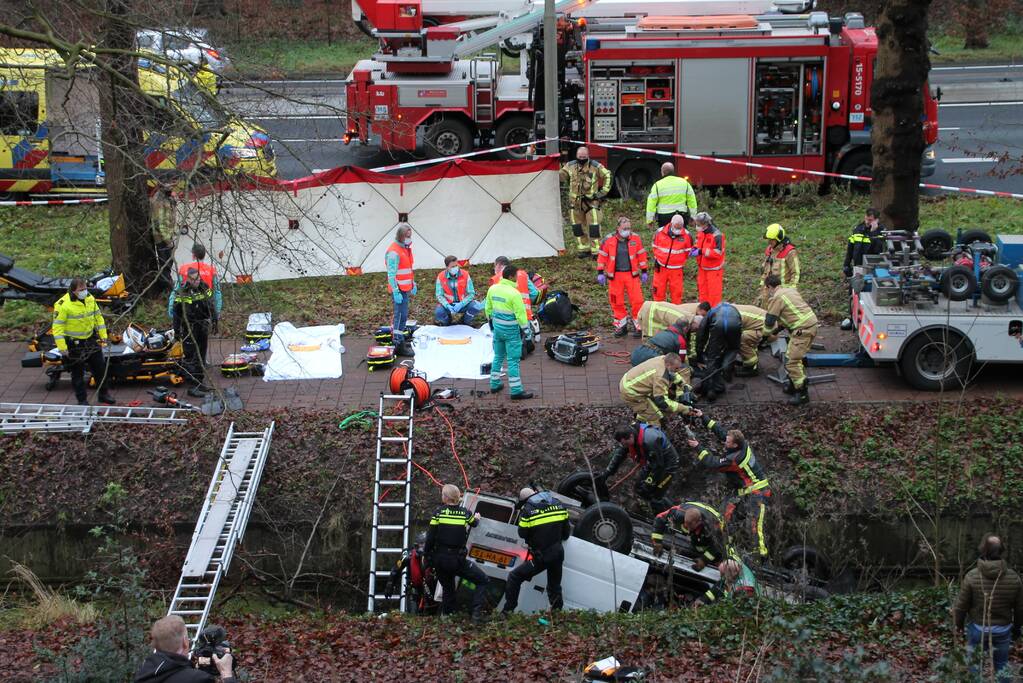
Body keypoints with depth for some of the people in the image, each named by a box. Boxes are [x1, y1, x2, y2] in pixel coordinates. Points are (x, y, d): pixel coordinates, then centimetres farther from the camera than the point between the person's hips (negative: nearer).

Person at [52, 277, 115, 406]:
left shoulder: (90, 299, 0)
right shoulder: (63, 305, -20)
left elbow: (98, 317, 13)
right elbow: (57, 327, -19)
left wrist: (103, 336, 12)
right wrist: (62, 348, -21)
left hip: (91, 340, 6)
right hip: (74, 344, -6)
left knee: (100, 368, 14)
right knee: (78, 373, 6)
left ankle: (103, 394, 32)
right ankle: (82, 400, 18)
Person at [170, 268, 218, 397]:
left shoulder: (204, 288, 3)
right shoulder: (181, 292, -14)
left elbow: (211, 305, 15)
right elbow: (176, 313, -9)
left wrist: (214, 321, 12)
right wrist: (176, 330, -8)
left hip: (203, 327, 6)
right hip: (189, 327, -6)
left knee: (201, 356, 15)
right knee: (190, 357, -8)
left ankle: (200, 381, 27)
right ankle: (192, 386, -8)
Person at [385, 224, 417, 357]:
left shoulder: (406, 248, 12)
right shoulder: (394, 252, -19)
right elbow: (391, 274, -21)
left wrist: (413, 285, 23)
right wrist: (396, 292, -23)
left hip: (405, 288, 9)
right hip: (399, 290, -9)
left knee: (399, 315, 18)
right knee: (402, 315, -9)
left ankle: (398, 339, 28)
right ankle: (399, 346, -7)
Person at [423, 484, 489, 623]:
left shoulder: (439, 513, -4)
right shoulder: (465, 514, -3)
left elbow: (430, 538, -5)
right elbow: (474, 523, 21)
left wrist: (427, 557, 7)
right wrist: (477, 518, 45)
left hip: (439, 560, 2)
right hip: (457, 561, -2)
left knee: (448, 589, 23)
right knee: (483, 581, 9)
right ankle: (476, 614, -7)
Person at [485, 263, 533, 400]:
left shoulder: (492, 289, 0)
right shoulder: (514, 293, -22)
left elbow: (488, 308, 12)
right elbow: (520, 313, -18)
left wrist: (491, 320, 26)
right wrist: (525, 329, -7)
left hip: (497, 327, 7)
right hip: (511, 330, -7)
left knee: (498, 356, 21)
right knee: (513, 360, -1)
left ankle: (494, 384, 29)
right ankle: (516, 391, 3)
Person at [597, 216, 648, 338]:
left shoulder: (635, 239, -1)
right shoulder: (609, 240, -3)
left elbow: (641, 255, 8)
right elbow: (602, 256, 4)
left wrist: (644, 272, 8)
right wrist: (600, 273, 0)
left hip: (632, 275, 0)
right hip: (615, 276, 0)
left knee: (637, 300, -4)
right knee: (617, 302, 5)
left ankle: (638, 326, 9)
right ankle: (621, 326, 18)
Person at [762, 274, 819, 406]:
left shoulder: (776, 298, -7)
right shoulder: (790, 291, 22)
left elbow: (769, 321, -4)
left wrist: (766, 334, 16)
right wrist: (777, 329, 42)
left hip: (802, 329, -10)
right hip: (812, 324, 10)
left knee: (792, 360, -8)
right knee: (792, 357, 22)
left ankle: (802, 393, -9)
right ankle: (794, 384, 32)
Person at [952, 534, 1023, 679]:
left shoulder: (972, 576, -15)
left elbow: (961, 605, -8)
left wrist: (958, 624, 12)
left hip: (977, 629, -1)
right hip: (1002, 630, 1)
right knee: (1002, 667, 13)